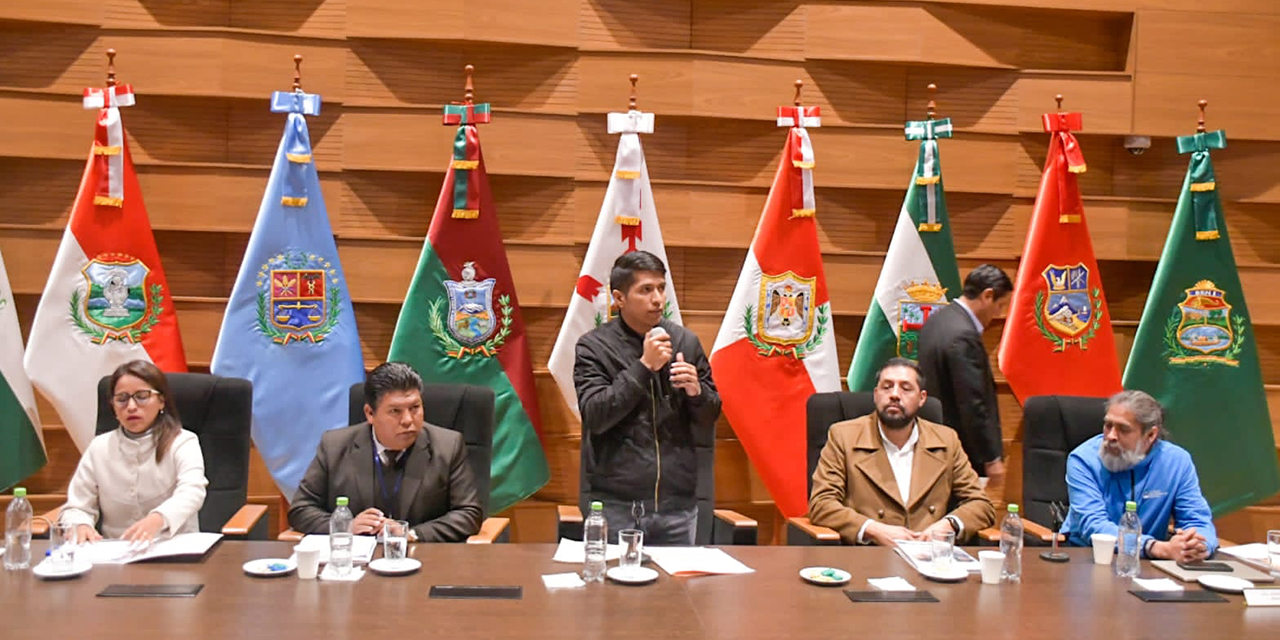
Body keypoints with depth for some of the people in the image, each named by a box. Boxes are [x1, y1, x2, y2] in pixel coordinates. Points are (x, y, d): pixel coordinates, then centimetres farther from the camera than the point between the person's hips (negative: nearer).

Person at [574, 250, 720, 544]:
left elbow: (711, 416, 14)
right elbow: (594, 415, -13)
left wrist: (697, 392, -9)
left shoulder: (686, 341, 7)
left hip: (677, 502, 3)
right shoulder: (593, 346, -2)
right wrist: (644, 367, -17)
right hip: (614, 503, -3)